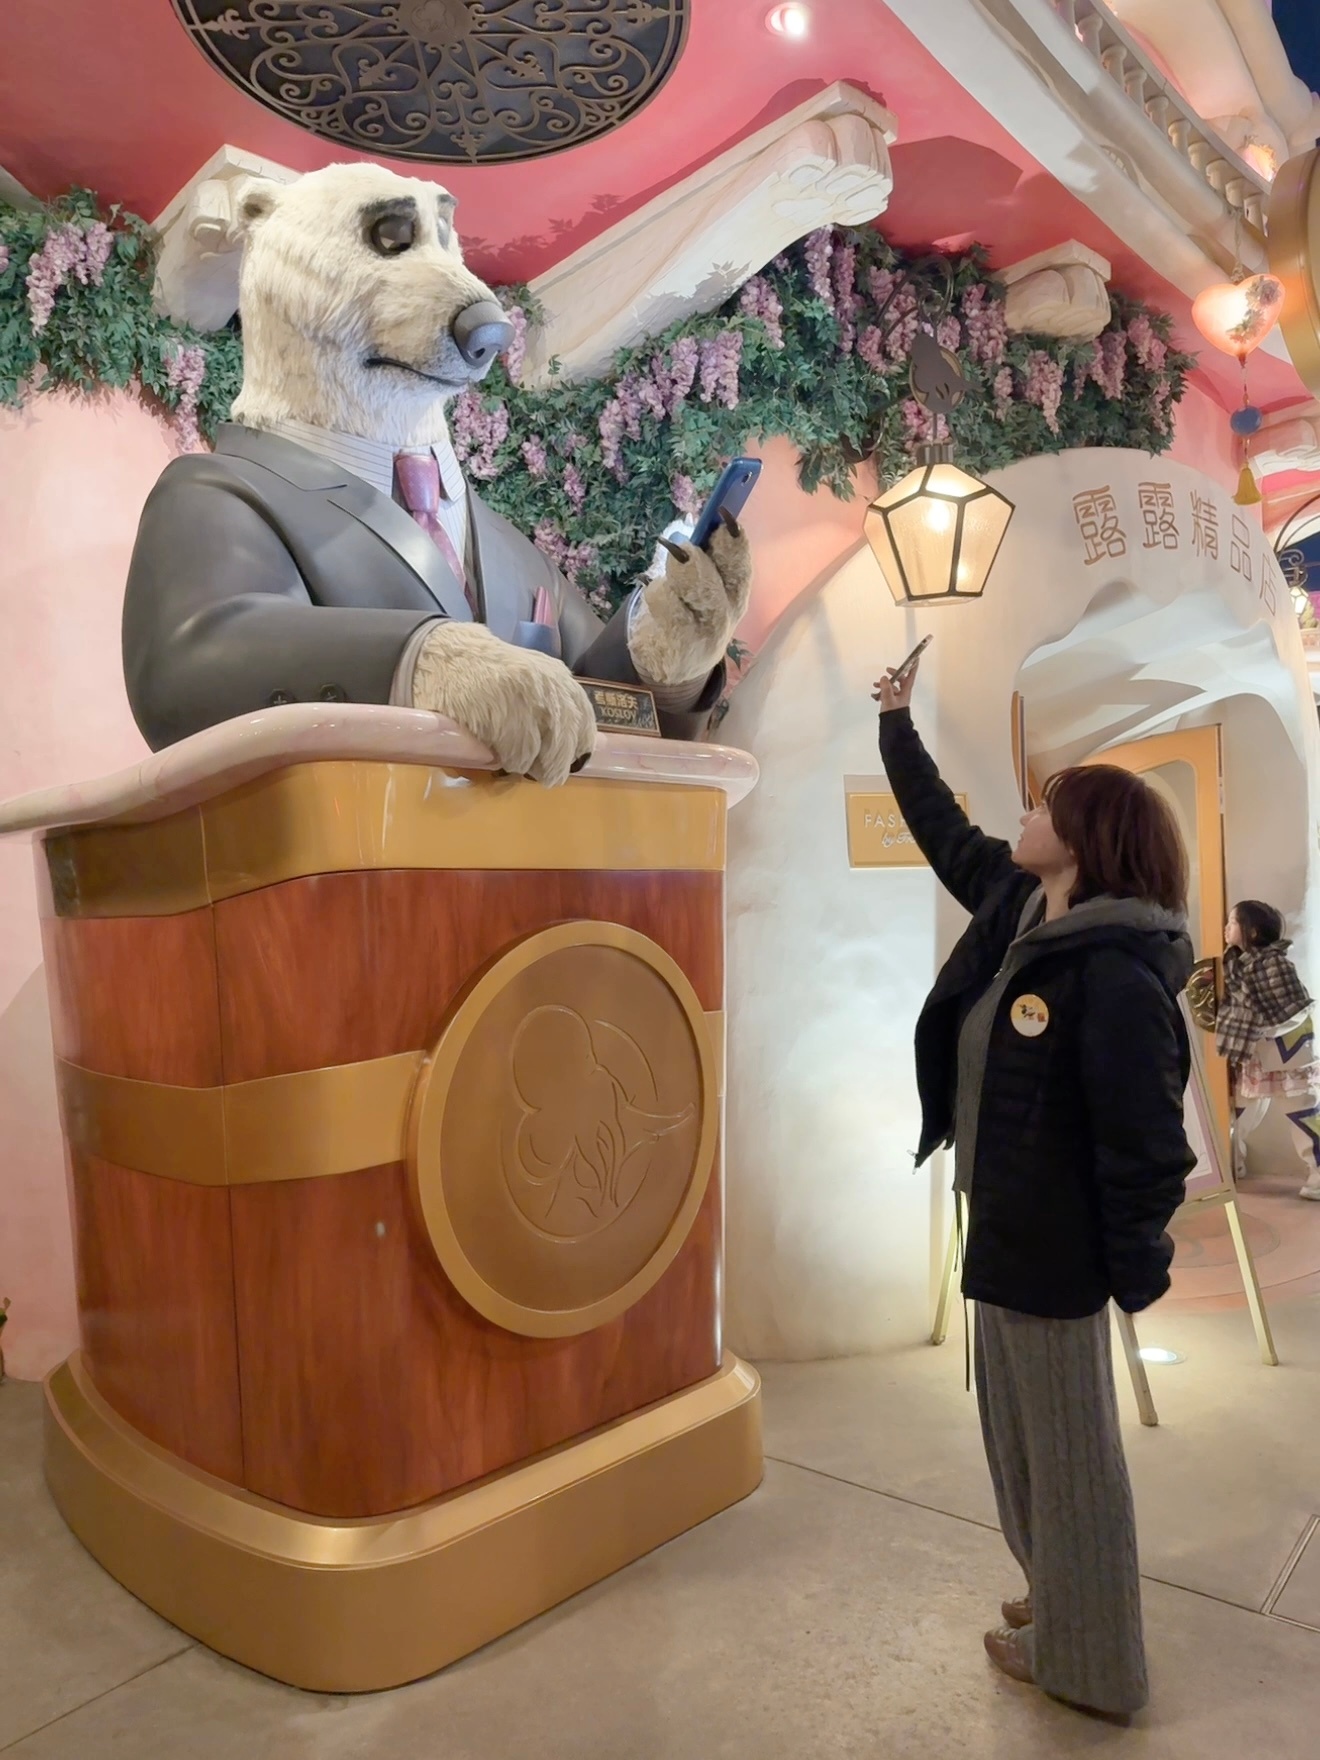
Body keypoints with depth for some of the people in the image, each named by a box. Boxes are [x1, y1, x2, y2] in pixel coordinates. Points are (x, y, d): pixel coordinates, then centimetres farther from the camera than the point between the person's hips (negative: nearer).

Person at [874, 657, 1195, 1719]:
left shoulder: (1114, 971, -25)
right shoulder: (1012, 906, 1)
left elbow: (1143, 1136, -22)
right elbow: (944, 829, 16)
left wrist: (1138, 1268, -14)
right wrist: (900, 723, 24)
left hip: (1056, 1242, -9)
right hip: (1010, 1223, 9)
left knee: (1068, 1446, 10)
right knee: (1022, 1430, 23)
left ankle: (1085, 1660, 31)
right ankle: (1062, 1600, 45)